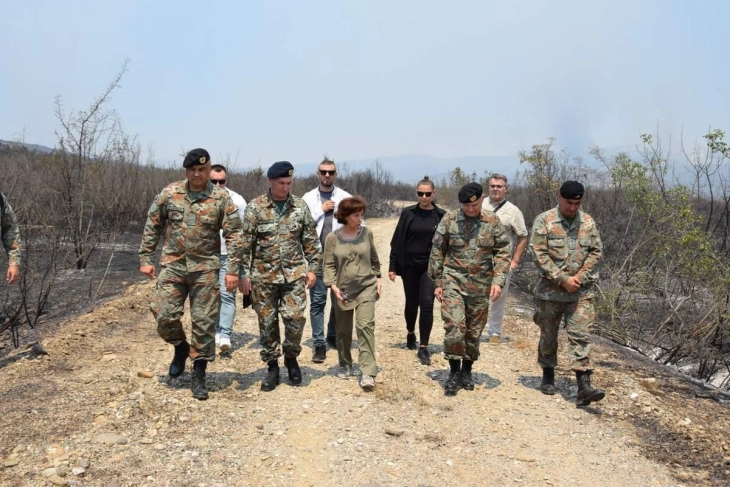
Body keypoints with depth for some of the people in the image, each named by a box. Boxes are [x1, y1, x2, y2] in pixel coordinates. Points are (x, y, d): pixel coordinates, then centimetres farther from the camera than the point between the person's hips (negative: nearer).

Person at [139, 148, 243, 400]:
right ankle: (181, 347, 25)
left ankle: (199, 374, 16)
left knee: (204, 321, 2)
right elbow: (152, 227, 8)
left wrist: (232, 270, -11)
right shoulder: (169, 193, 1)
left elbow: (234, 235, -5)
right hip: (173, 265, 2)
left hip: (205, 268, -1)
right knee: (164, 314, -7)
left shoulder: (221, 198, -5)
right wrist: (146, 259, 5)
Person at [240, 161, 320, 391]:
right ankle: (272, 367, 22)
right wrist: (245, 274, -6)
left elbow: (310, 240, 7)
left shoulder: (300, 206, 3)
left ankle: (291, 358, 22)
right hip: (264, 275, -1)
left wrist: (312, 269, 3)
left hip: (294, 273, 1)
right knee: (267, 323, 6)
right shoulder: (255, 207, -4)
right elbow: (246, 243, -4)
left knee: (296, 318, -4)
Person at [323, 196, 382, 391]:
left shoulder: (367, 233, 0)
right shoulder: (332, 238, -5)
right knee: (343, 330, 12)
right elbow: (329, 265, -3)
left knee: (365, 325, -12)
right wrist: (333, 285, -13)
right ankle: (345, 365, 32)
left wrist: (378, 278, 9)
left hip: (366, 287, 0)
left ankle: (368, 372, -11)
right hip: (343, 290, 1)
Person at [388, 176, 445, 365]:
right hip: (409, 266, 1)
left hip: (430, 266, -1)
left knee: (427, 304, -9)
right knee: (411, 303, 14)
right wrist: (392, 266, -2)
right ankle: (410, 333, 40)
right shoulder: (408, 213, -1)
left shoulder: (441, 215, -1)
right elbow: (397, 240, 1)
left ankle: (423, 348, -1)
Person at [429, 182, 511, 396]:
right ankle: (454, 372, 6)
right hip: (453, 281, -1)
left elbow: (503, 252, 2)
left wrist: (498, 281, -9)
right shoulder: (449, 219, -3)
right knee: (454, 327, -11)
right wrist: (438, 282, 0)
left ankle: (466, 370, 29)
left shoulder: (493, 222, 0)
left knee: (474, 331, 10)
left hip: (481, 285, 2)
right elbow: (437, 251, 2)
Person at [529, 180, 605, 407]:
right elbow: (540, 255, -12)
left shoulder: (588, 222, 4)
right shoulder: (544, 221, -7)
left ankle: (583, 387, -7)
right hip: (550, 290, -2)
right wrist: (563, 279, -16)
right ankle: (548, 375, 32)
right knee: (548, 335, 12)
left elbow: (596, 252, 5)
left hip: (581, 292, 2)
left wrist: (580, 276, -9)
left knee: (580, 336, -4)